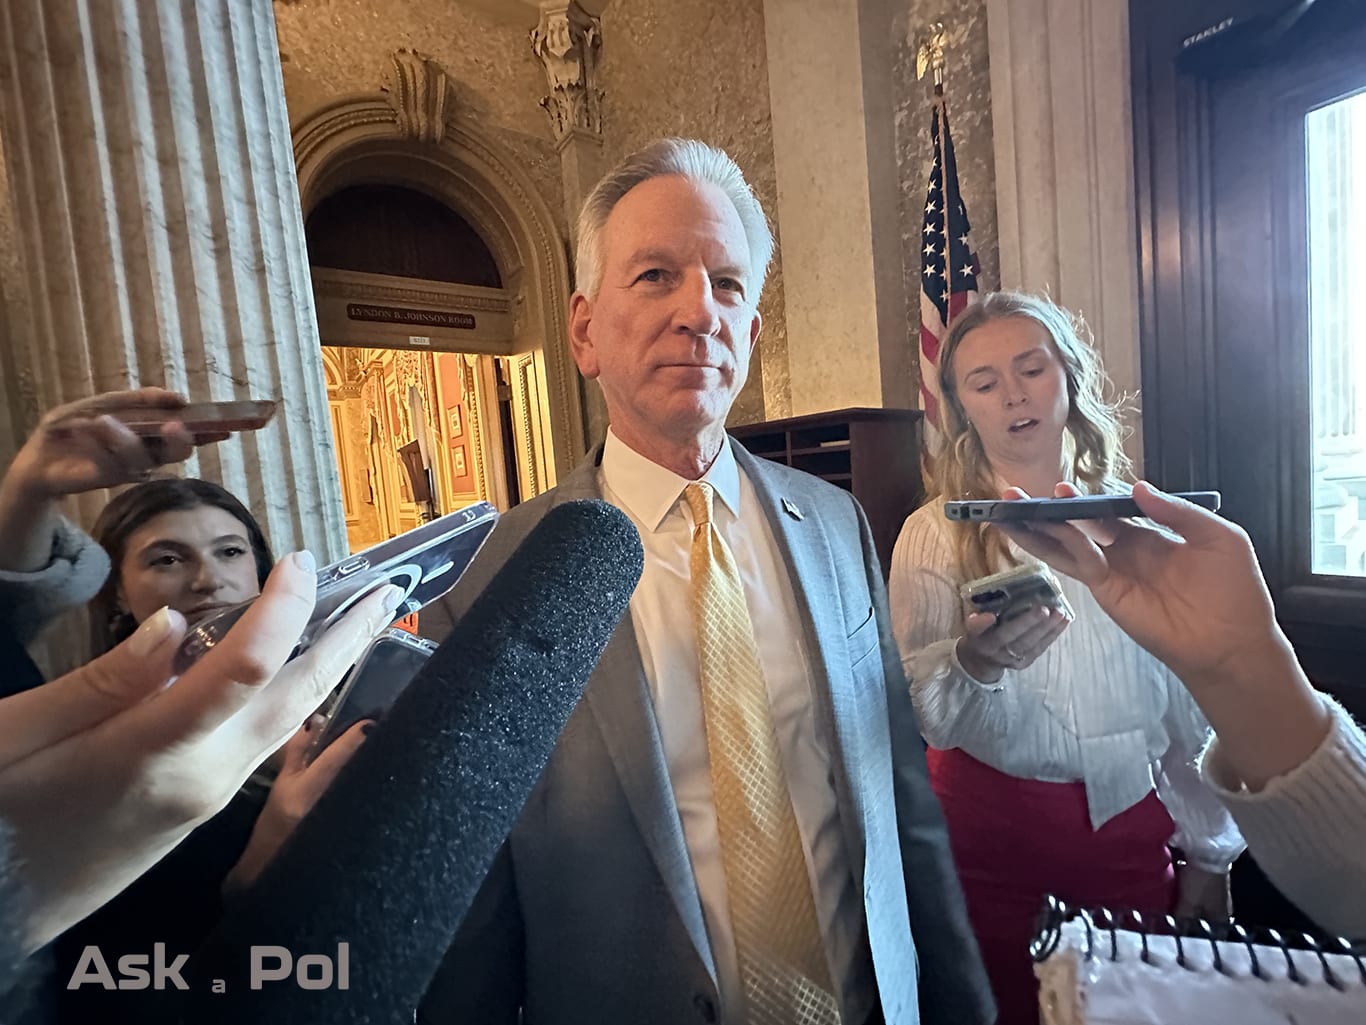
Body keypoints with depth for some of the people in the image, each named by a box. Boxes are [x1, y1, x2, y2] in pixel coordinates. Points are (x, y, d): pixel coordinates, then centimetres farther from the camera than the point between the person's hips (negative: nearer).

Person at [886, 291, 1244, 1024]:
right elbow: (920, 709, -16)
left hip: (1129, 823, 3)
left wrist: (1210, 856, 8)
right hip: (990, 827, -2)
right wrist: (974, 664, -37)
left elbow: (1193, 696, 4)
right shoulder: (936, 535, -11)